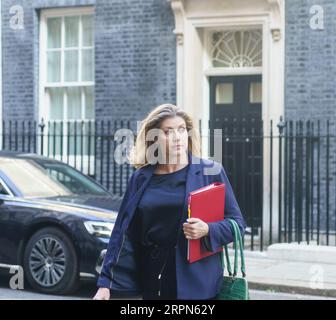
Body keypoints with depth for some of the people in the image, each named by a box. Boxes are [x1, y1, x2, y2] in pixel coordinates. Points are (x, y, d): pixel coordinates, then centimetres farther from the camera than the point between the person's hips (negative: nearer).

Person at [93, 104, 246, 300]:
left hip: (197, 285, -3)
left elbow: (237, 223, 2)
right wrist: (105, 283, 0)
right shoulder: (142, 178, 6)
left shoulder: (211, 172, 0)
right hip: (153, 280, 3)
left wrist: (208, 230, -18)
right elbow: (123, 233, 6)